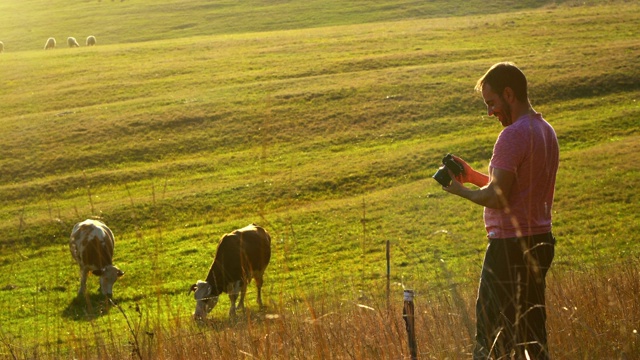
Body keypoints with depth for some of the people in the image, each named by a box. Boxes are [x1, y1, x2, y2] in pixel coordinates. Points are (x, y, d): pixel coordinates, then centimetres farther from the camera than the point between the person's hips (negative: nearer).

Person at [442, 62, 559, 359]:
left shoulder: (513, 136, -16)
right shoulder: (546, 131, 14)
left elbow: (497, 198, -20)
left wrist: (460, 190, -4)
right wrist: (474, 176, 13)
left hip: (510, 245, -10)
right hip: (541, 241, 10)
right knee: (533, 334, 14)